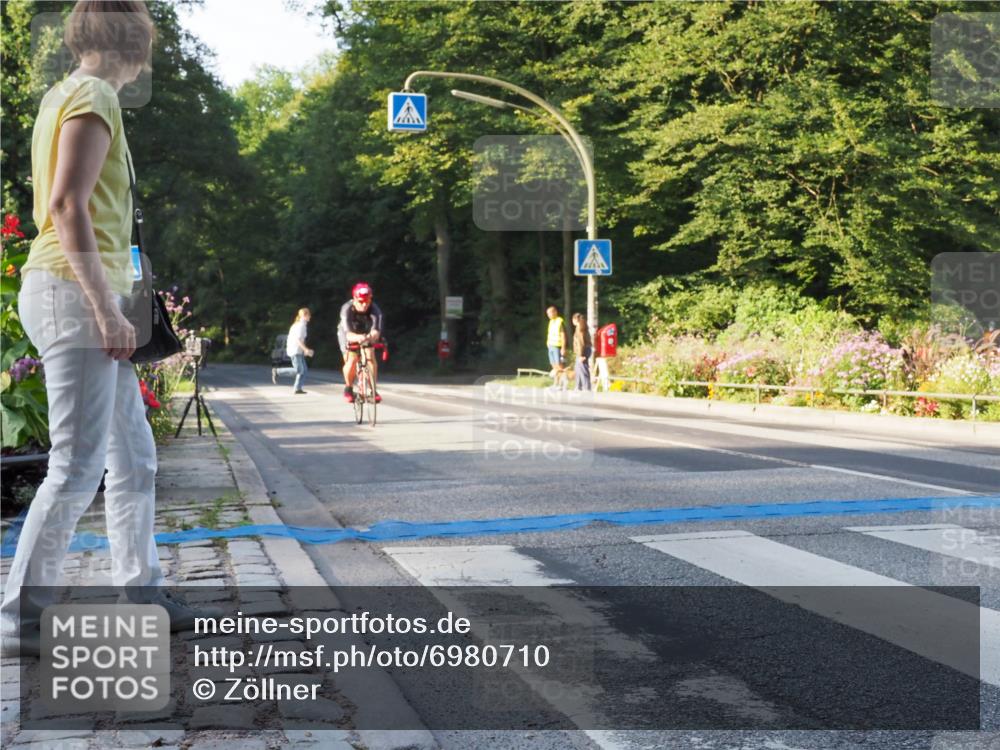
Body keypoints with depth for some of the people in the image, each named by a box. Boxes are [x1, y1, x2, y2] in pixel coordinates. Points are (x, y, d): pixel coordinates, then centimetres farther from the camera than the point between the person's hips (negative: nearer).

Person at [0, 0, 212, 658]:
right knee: (78, 468, -8)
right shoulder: (94, 97, -9)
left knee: (134, 458, 13)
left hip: (84, 296, 10)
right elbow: (68, 206, -20)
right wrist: (107, 309, -20)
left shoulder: (67, 95, 20)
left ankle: (144, 597, 21)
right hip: (74, 292, -10)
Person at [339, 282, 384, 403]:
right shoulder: (347, 309, -35)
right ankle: (348, 388, 1)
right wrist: (358, 338, -70)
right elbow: (348, 334, -47)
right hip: (349, 334, -2)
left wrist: (371, 337, -69)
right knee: (352, 359, -22)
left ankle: (373, 390, -4)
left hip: (366, 334, 2)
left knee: (372, 358, -18)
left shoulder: (374, 309, -32)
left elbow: (376, 331, -45)